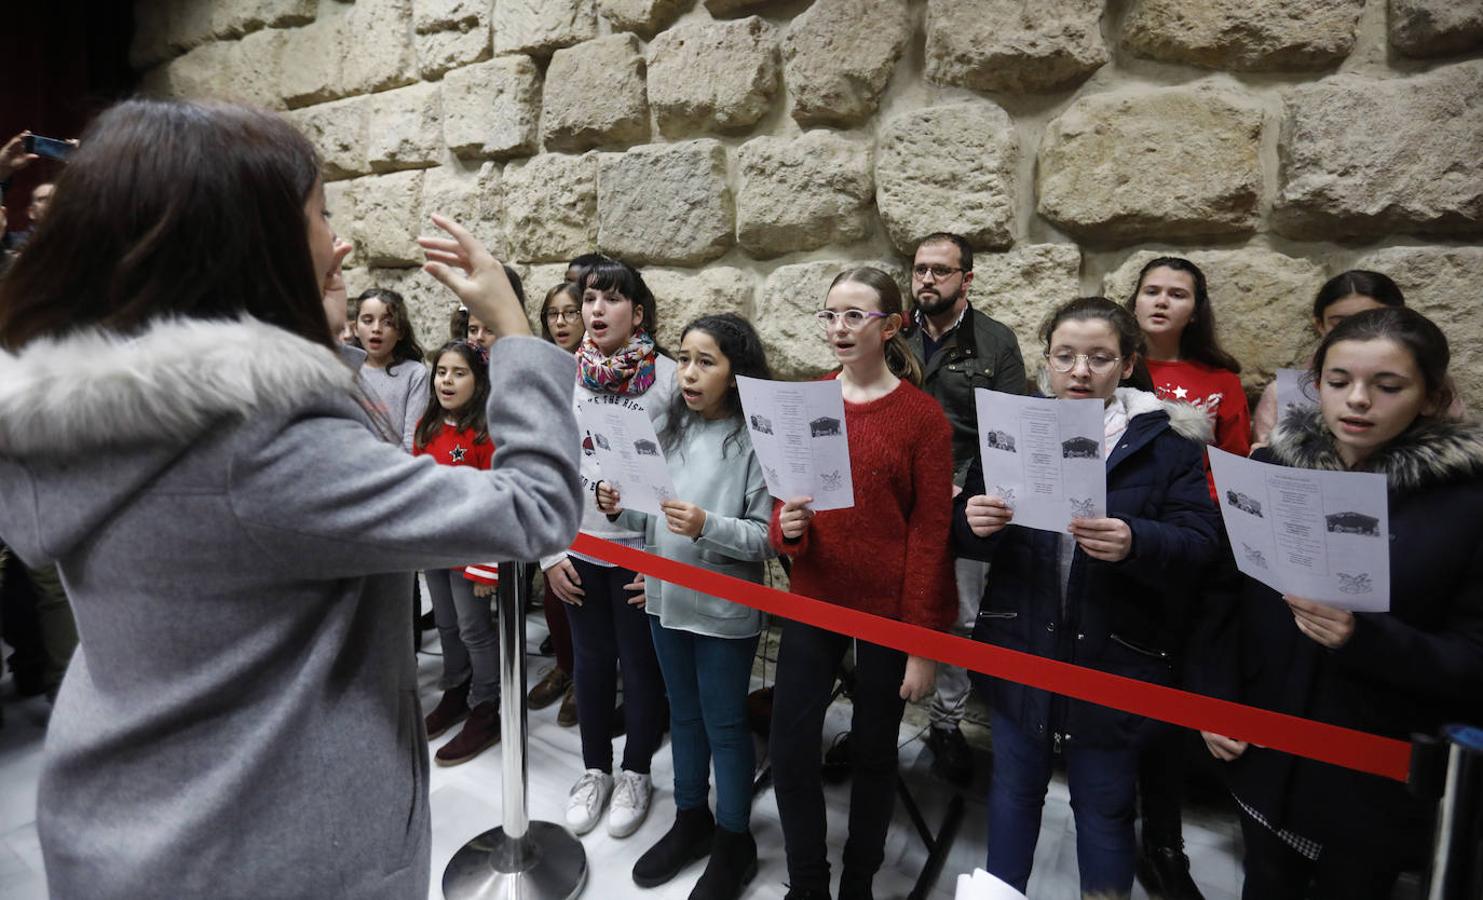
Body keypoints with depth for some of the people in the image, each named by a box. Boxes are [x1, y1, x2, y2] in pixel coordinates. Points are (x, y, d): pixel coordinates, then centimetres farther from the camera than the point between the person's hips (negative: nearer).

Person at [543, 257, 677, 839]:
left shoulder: (668, 377, -9)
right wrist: (549, 552, 2)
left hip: (642, 551, -3)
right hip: (578, 550, 3)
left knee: (641, 665, 11)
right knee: (591, 662, 17)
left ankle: (635, 774, 32)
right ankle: (594, 769, 36)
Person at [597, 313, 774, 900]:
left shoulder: (756, 440, -16)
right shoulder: (671, 428, 4)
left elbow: (768, 537, -18)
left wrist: (707, 526, -31)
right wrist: (621, 509, -7)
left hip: (724, 610, -6)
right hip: (666, 599, 6)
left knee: (724, 724, 10)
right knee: (684, 714, 21)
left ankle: (734, 840, 31)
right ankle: (690, 819, 41)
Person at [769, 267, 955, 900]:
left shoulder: (922, 415, -8)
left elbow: (931, 531, -9)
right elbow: (785, 501, 10)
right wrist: (786, 527, -14)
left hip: (889, 611, -3)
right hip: (813, 599, 3)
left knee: (873, 751, 13)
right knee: (789, 746, 3)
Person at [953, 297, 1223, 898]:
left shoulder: (1169, 440, -6)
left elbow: (1201, 543, -12)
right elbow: (966, 537, 2)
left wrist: (1135, 543, -32)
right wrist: (974, 523, -22)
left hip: (1114, 661, -2)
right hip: (1019, 650, 3)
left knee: (1104, 807, 14)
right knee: (1014, 788, 20)